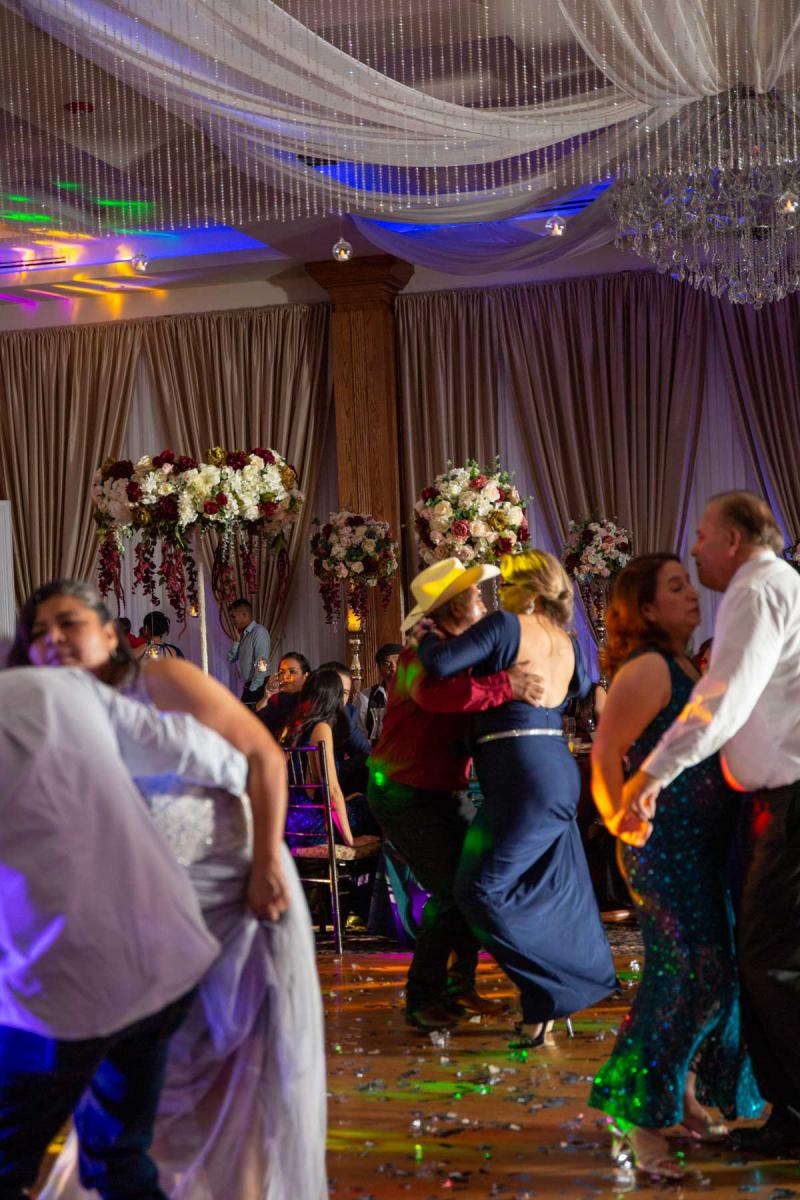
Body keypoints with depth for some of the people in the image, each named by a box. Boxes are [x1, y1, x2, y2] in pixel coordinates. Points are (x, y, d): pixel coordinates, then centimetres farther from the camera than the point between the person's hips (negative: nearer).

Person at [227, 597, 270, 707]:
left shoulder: (259, 632, -11)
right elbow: (231, 658, 13)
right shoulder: (243, 634, 16)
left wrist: (253, 689, -17)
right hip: (247, 687, 8)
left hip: (257, 688, -8)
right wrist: (238, 639, 2)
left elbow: (261, 664, -17)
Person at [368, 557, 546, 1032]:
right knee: (450, 891, -11)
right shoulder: (424, 653, -21)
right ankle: (422, 1000, 2)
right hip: (405, 794, -9)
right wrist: (504, 686, -42)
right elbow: (432, 692, -45)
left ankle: (459, 987, 19)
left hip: (446, 792, 9)